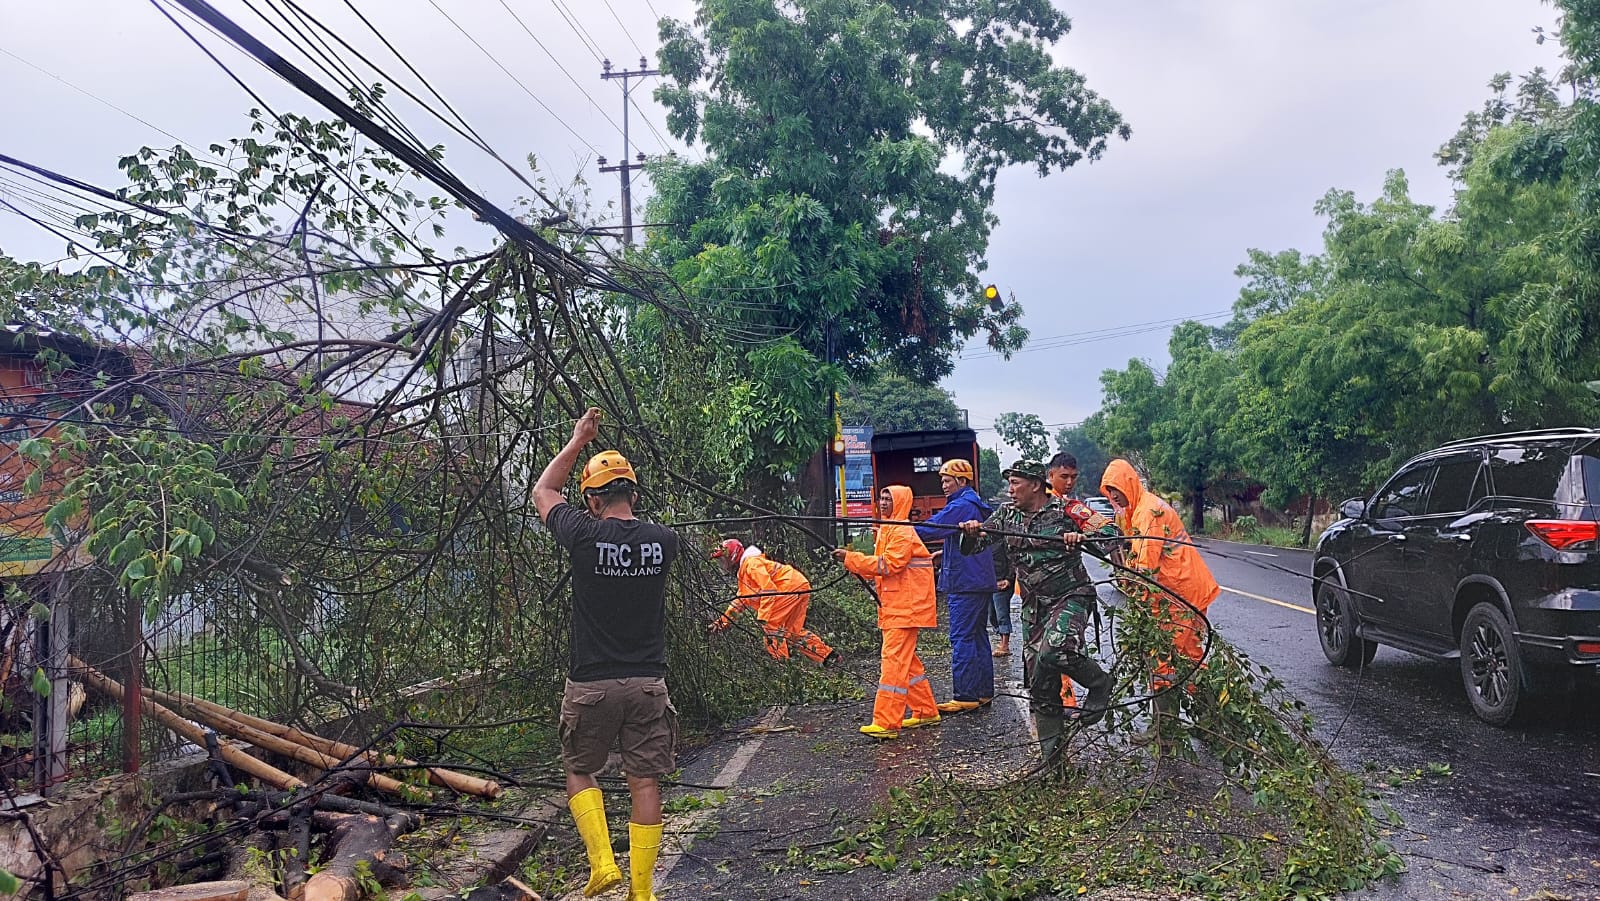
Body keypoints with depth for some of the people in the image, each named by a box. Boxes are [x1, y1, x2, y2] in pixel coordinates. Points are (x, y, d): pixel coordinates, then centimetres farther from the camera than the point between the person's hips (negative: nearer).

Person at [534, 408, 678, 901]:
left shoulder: (585, 536, -11)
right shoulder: (663, 540, -3)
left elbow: (543, 491, 9)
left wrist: (578, 440, 16)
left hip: (591, 684, -2)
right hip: (648, 683, 3)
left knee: (580, 771, 18)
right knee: (645, 783, 7)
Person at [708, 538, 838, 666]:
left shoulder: (752, 563, -11)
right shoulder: (743, 573, 23)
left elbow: (768, 590, -20)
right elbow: (741, 600, 29)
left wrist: (763, 617, -21)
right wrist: (722, 621, 24)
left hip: (792, 587, -10)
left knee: (770, 623, -11)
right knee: (792, 631, 14)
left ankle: (780, 660, -10)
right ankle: (829, 656, 17)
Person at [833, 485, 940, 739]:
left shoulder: (902, 531, -13)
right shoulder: (888, 530, 18)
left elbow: (888, 565, -20)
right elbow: (884, 568, 16)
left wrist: (851, 558, -18)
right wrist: (851, 560, 1)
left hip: (904, 607, -10)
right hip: (894, 606, 10)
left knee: (893, 662, -12)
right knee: (907, 661, 15)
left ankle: (886, 723, -14)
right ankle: (926, 712, 25)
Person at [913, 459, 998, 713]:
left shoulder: (961, 506, -14)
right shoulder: (978, 506, 18)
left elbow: (932, 528, -21)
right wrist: (944, 554, 18)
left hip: (965, 582, -10)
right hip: (981, 581, 10)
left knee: (962, 638, -9)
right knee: (977, 635, 14)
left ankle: (965, 696, -9)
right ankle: (983, 692, 19)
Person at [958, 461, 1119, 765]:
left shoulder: (1065, 510, -7)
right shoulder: (1006, 515, 7)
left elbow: (1111, 531, -12)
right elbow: (972, 546, 6)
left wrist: (1082, 537, -31)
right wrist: (971, 533, -18)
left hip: (1070, 597, -5)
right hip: (1033, 606, 5)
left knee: (1053, 652, -32)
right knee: (1039, 682, 5)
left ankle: (1099, 683, -1)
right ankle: (1052, 757, 16)